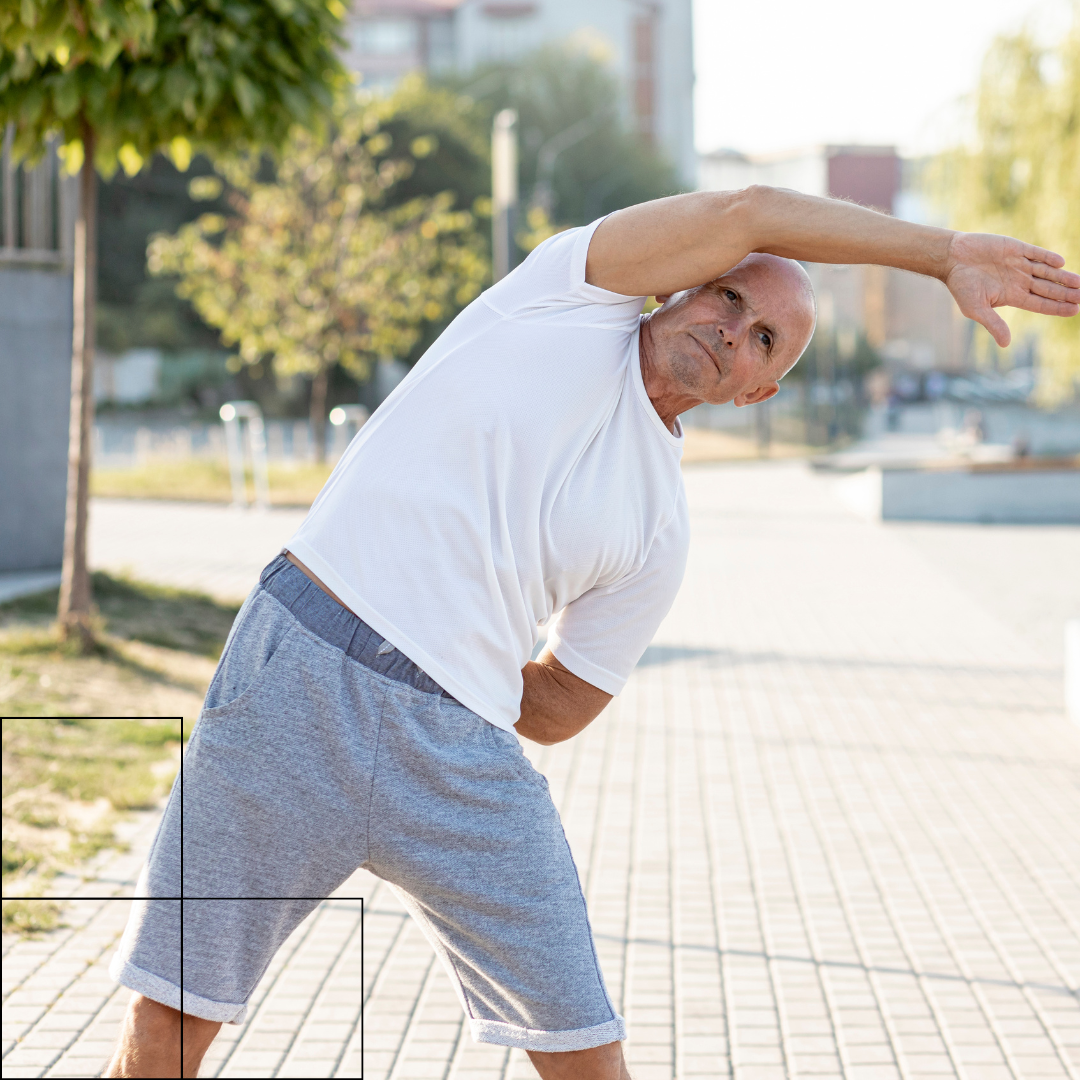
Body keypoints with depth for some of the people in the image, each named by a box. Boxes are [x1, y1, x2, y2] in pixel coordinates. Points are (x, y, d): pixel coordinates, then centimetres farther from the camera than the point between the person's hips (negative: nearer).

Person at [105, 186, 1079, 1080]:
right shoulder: (578, 291, 5)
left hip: (461, 748, 3)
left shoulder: (660, 531, 10)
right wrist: (944, 253, -2)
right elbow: (744, 215, -7)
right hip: (295, 668, -3)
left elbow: (556, 709, 14)